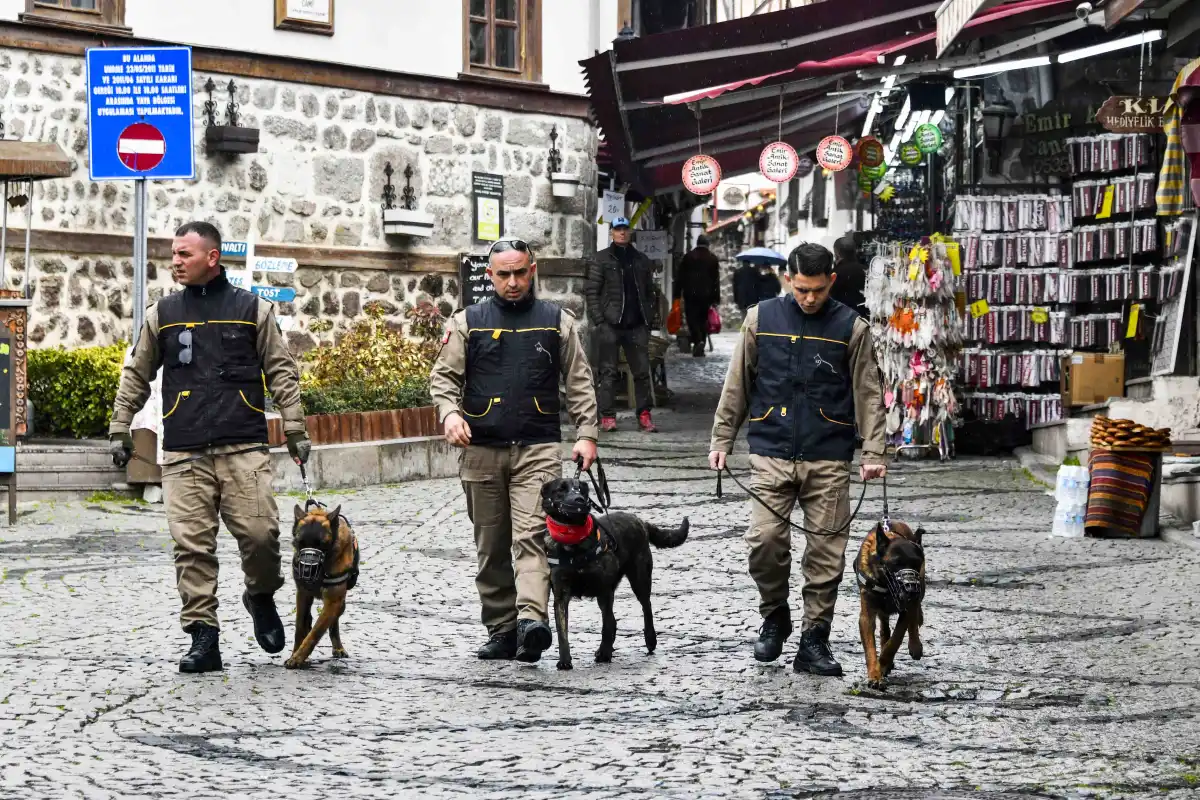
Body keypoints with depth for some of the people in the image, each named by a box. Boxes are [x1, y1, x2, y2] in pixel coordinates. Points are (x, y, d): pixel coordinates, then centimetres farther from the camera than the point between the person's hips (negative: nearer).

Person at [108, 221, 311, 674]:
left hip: (244, 447, -1)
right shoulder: (162, 314, 13)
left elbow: (281, 372, 10)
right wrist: (119, 430, 14)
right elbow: (136, 376, 19)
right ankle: (203, 638, 0)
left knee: (259, 533, -9)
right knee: (192, 544, -5)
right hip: (184, 452, 1)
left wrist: (295, 429, 4)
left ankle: (262, 598, 21)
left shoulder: (253, 309, 8)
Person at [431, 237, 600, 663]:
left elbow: (578, 382, 10)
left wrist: (587, 433, -1)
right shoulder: (467, 322, 9)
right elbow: (443, 376, 7)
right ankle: (501, 631, 12)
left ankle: (532, 620, -30)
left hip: (538, 449, -2)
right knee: (491, 547, 6)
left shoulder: (557, 321, 9)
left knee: (531, 535, -17)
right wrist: (450, 412, -12)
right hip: (482, 450, 2)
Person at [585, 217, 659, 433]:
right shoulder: (601, 259, 2)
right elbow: (591, 291, -2)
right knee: (608, 371, -2)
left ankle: (644, 415, 7)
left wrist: (649, 318, 10)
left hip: (637, 324, 4)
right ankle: (607, 416, 1)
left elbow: (648, 292, 20)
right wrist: (598, 319, -11)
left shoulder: (641, 261, 15)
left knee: (642, 370, 2)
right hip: (609, 324, -4)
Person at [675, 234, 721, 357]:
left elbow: (680, 277, 2)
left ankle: (698, 341, -23)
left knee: (692, 319, 1)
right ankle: (700, 348, 9)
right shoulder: (713, 259, 3)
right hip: (706, 295, 1)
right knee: (703, 320, 9)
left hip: (690, 294, -1)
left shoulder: (688, 257, 2)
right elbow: (716, 280, 2)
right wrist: (716, 298, 4)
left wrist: (677, 295, 5)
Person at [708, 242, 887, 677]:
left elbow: (868, 395, 3)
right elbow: (737, 385, 10)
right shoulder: (762, 319, 6)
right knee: (764, 539, -12)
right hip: (771, 454, 0)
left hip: (828, 459, 0)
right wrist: (722, 440, 5)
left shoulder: (851, 328, 3)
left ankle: (814, 641, 11)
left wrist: (873, 453, -7)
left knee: (826, 552, 0)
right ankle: (774, 616, 13)